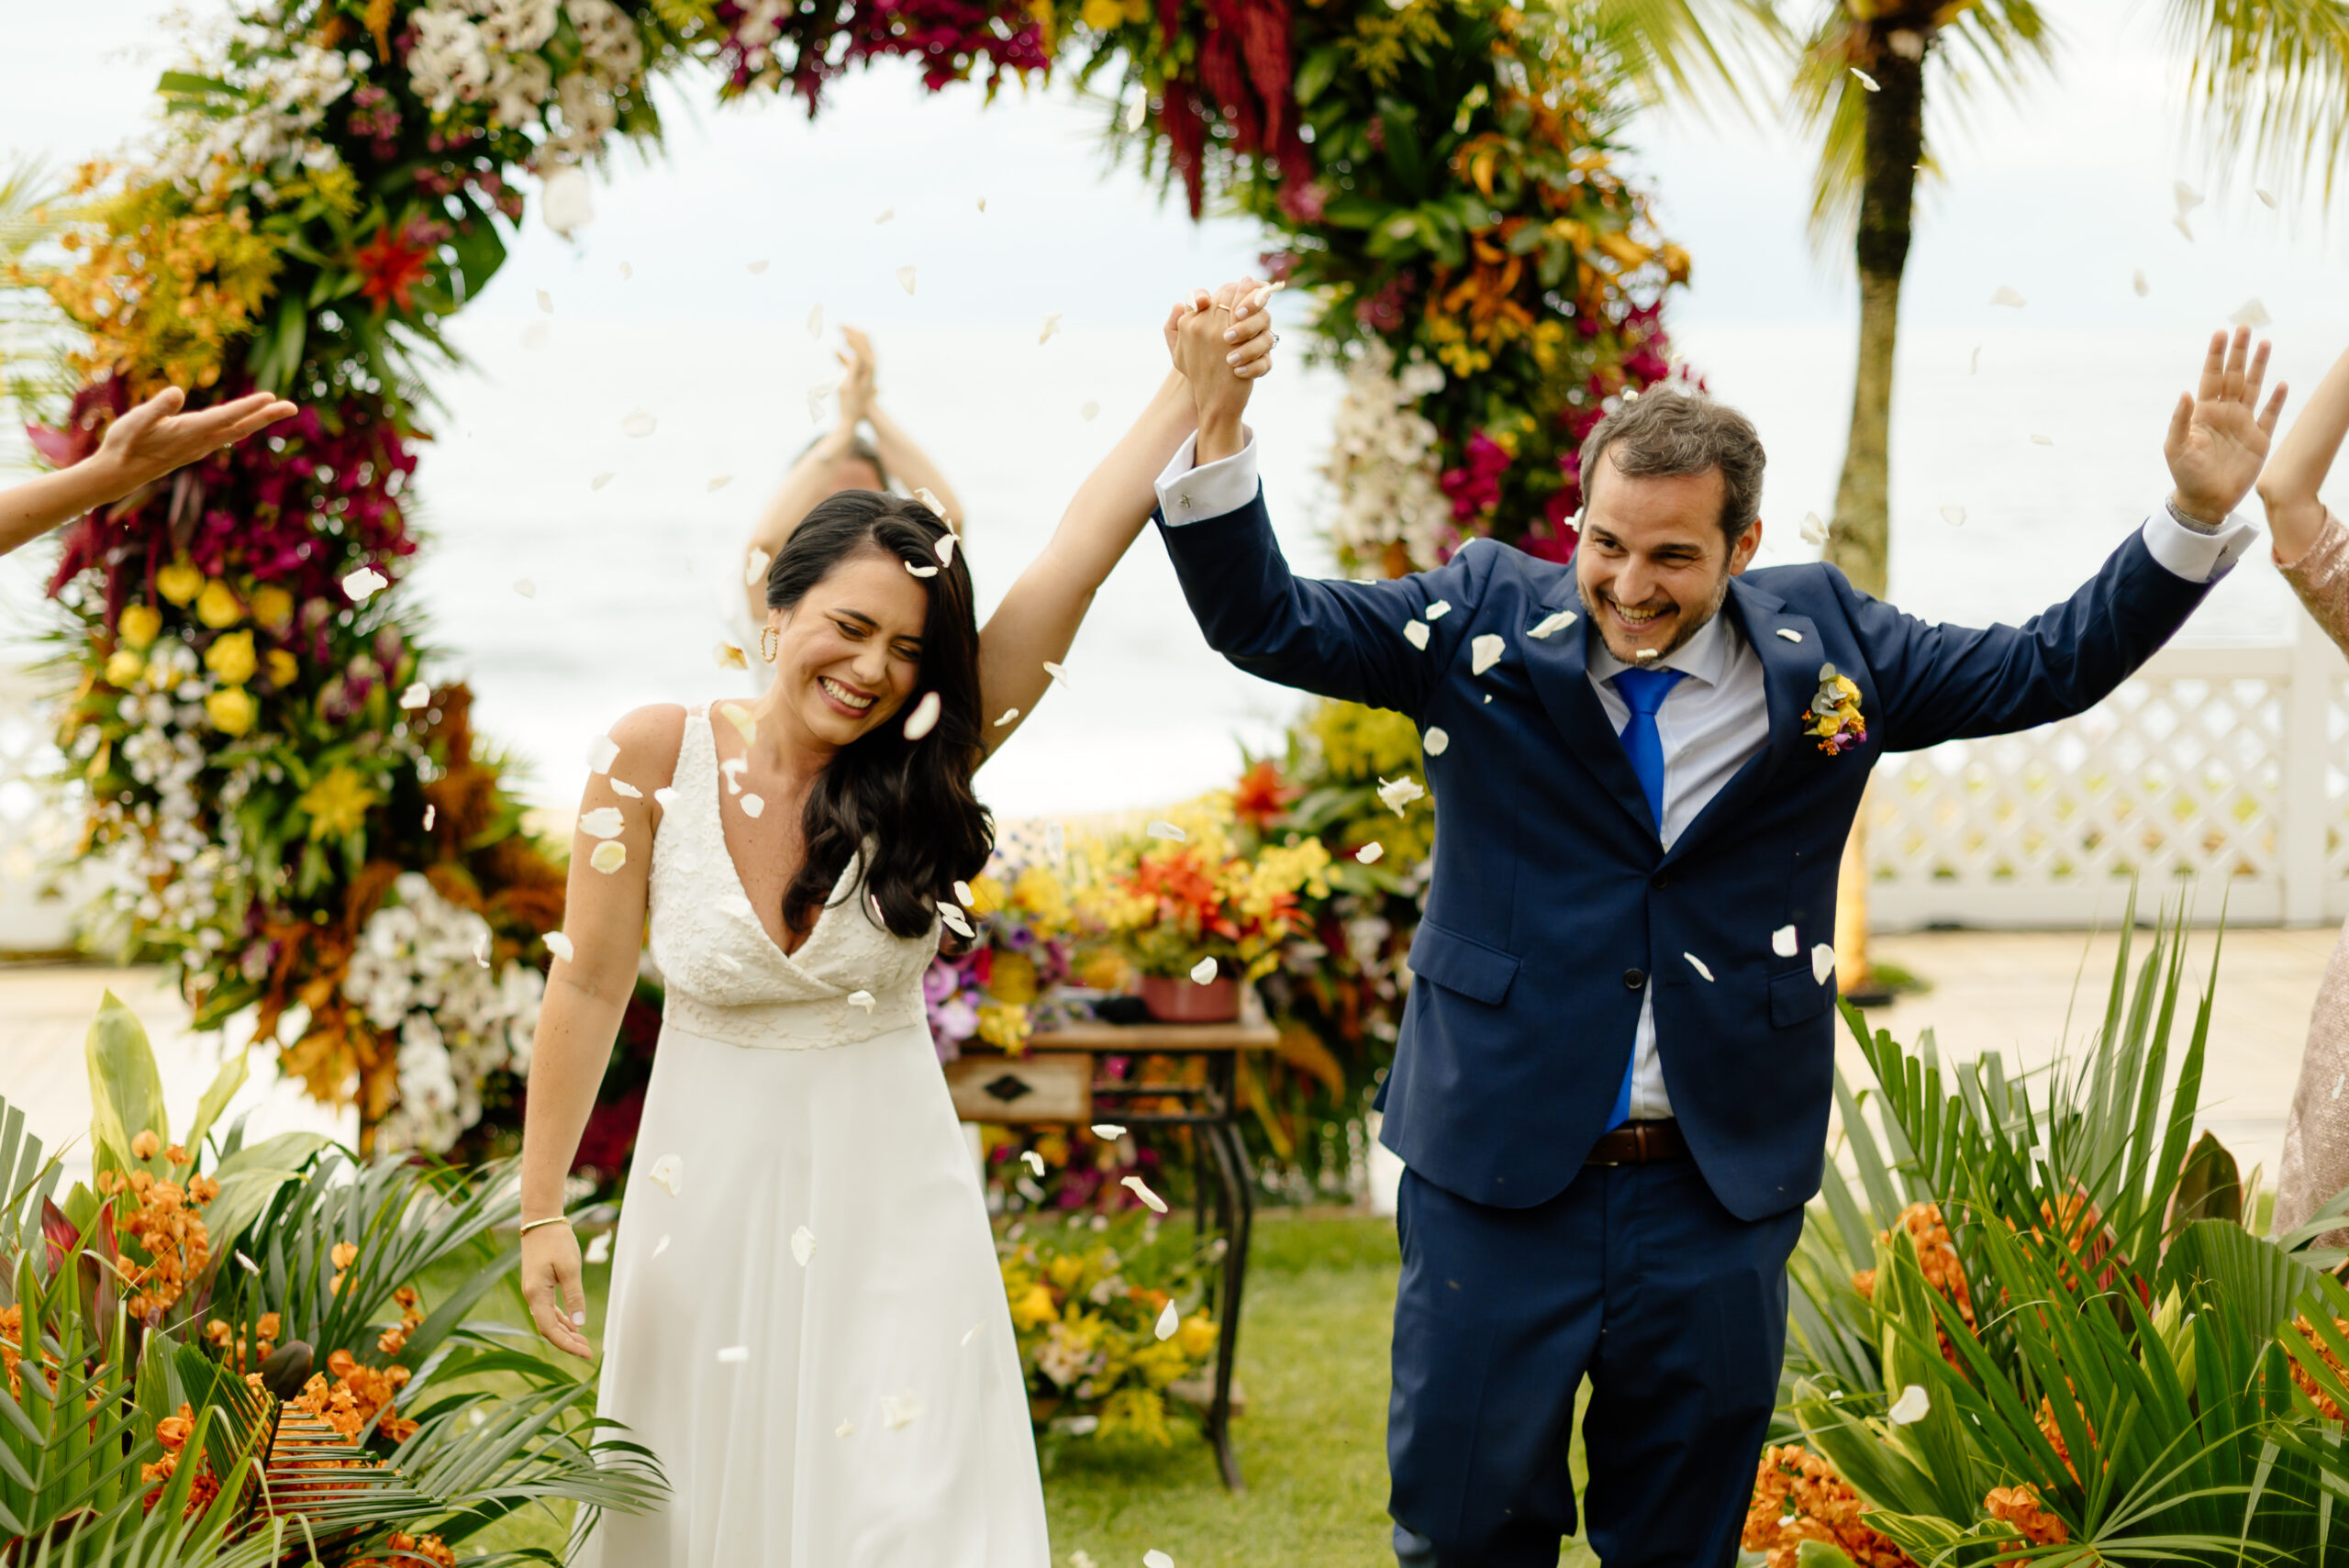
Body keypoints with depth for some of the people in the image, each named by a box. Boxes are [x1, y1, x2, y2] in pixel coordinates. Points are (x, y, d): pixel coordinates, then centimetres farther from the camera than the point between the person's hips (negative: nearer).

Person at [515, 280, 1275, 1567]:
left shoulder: (917, 771, -8)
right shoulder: (657, 758, -10)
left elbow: (1082, 548, -18)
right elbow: (588, 988, -5)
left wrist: (1200, 393, -27)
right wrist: (541, 1212, -4)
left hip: (888, 1204, 0)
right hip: (710, 1195, 0)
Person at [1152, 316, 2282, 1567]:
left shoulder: (1821, 647, 1)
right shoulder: (1484, 622, -3)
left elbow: (2046, 669, 7)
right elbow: (1266, 624, -5)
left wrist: (2198, 516, -3)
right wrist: (1217, 434, -21)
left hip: (1720, 1194, 1)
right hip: (1499, 1179, -1)